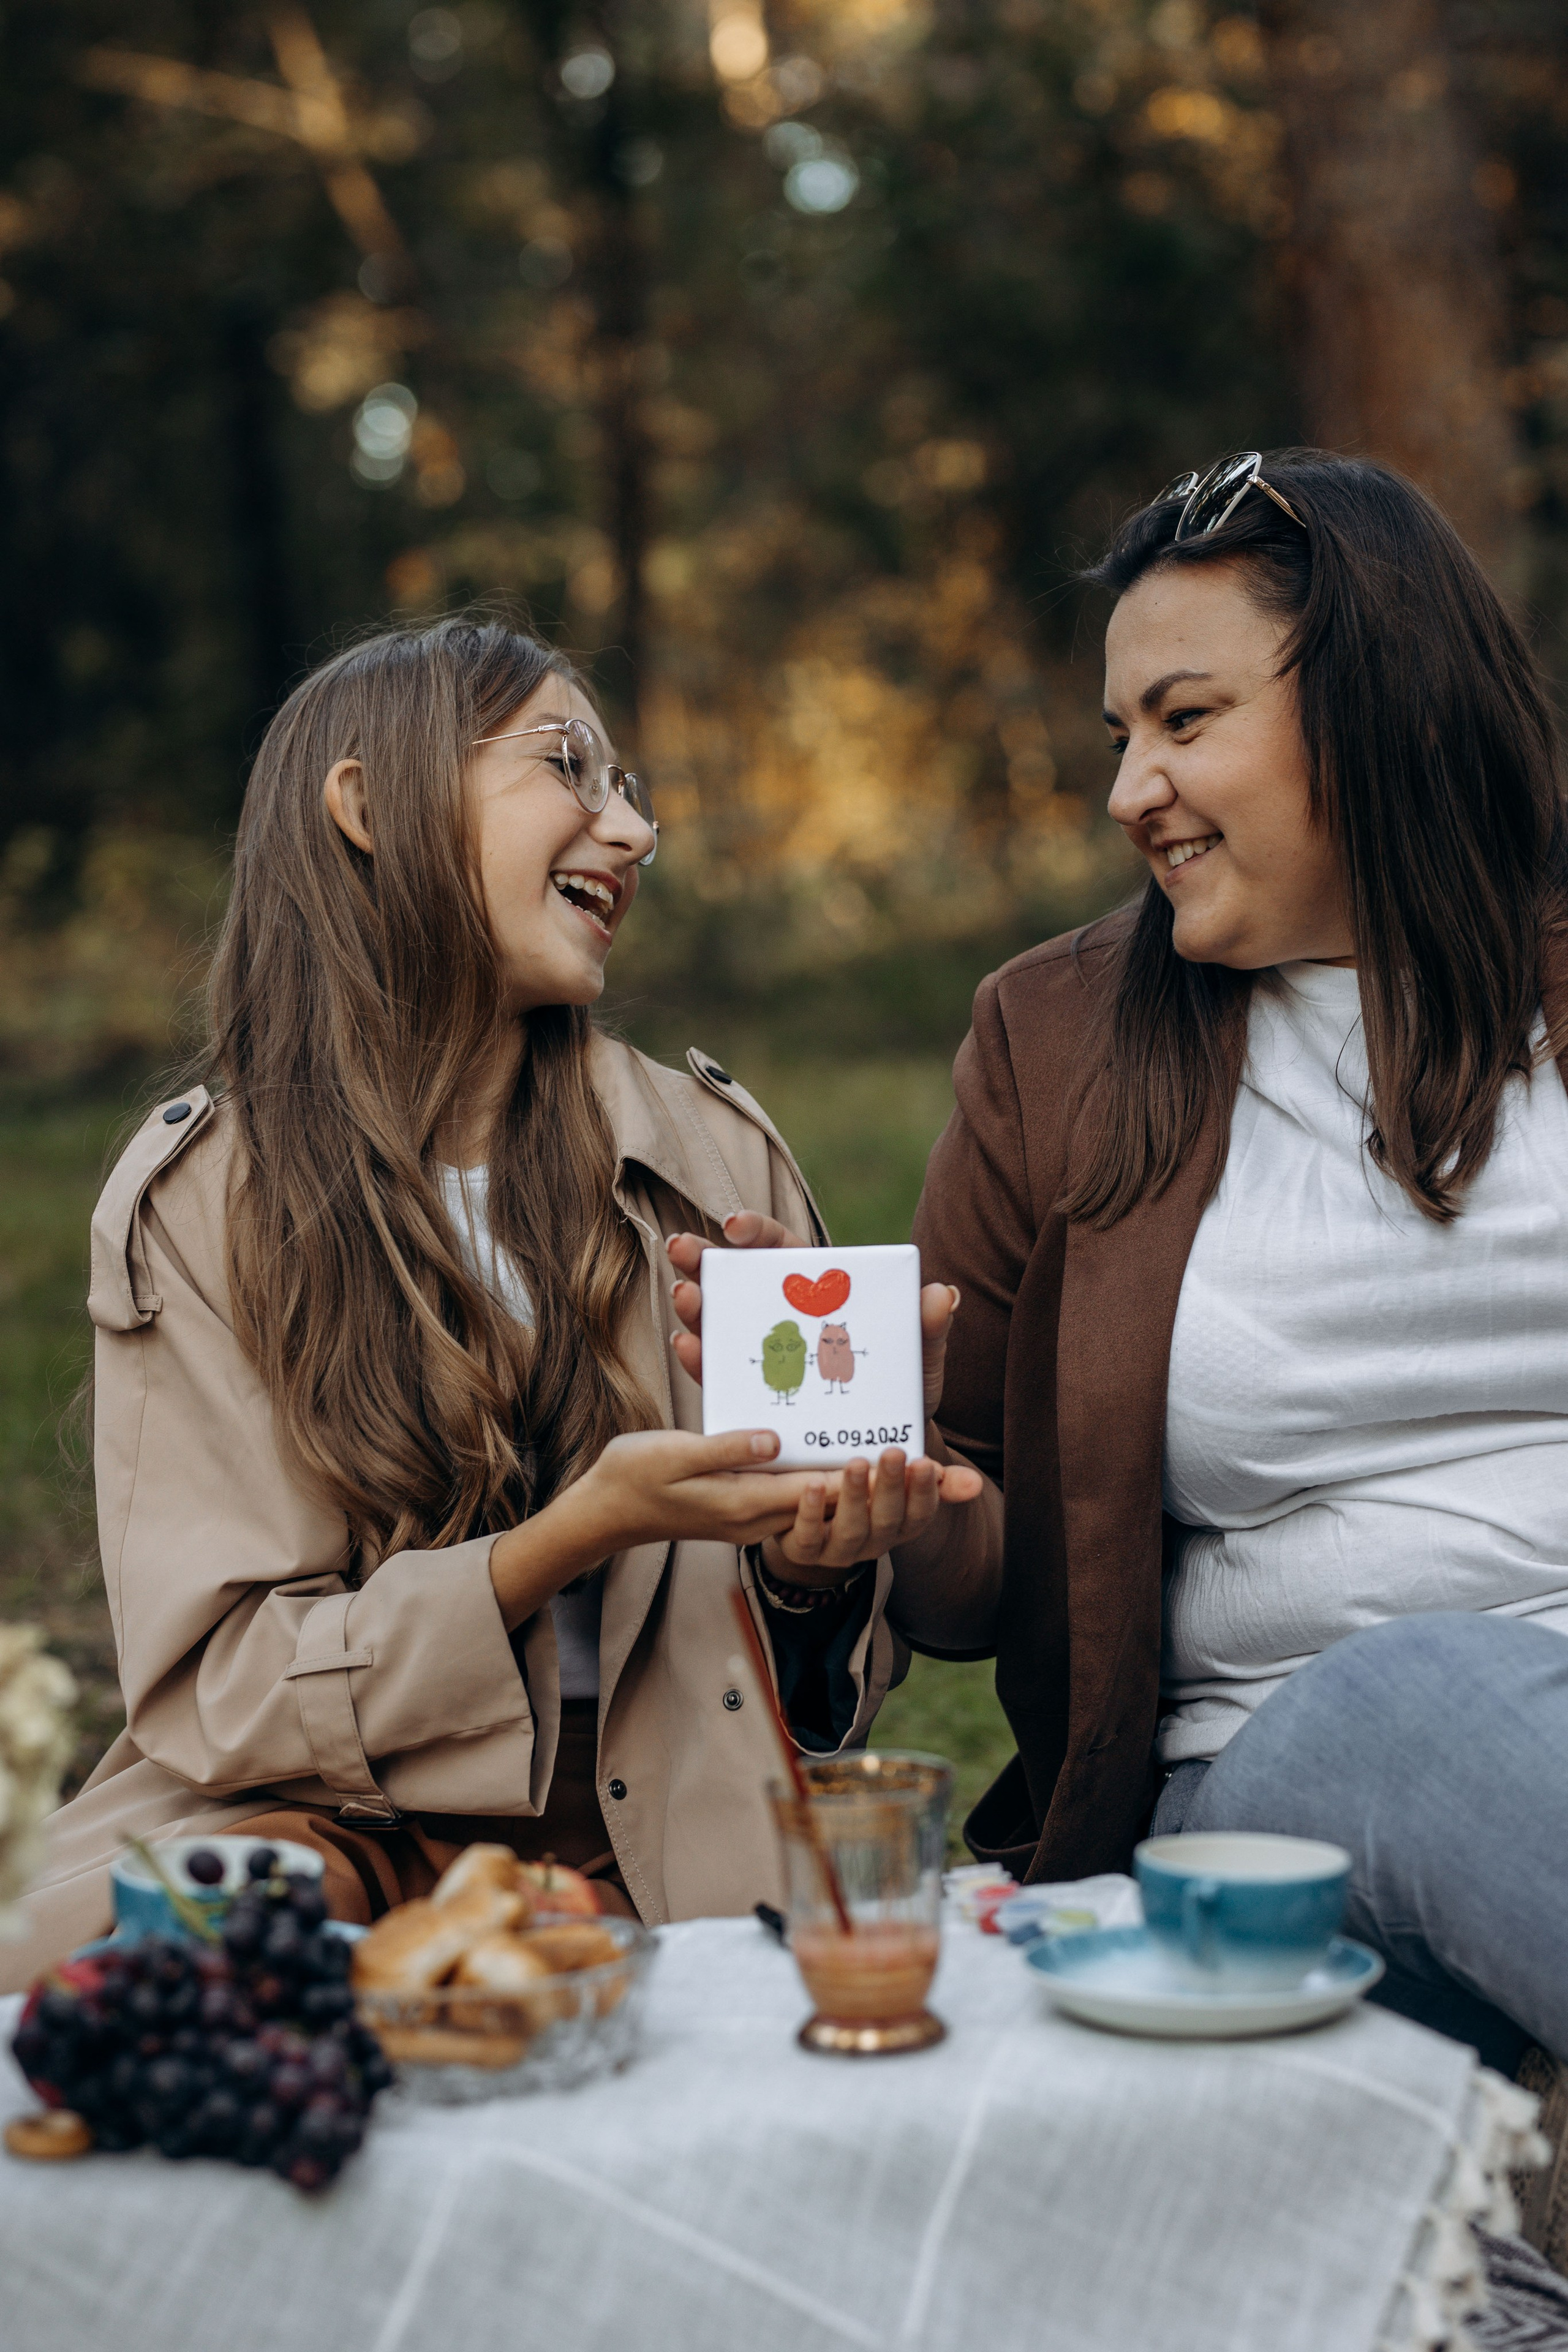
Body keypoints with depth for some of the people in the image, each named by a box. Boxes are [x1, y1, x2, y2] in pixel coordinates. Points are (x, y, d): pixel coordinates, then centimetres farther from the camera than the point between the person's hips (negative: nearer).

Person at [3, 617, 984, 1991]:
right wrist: (570, 1539, -20)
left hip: (664, 1847, 2)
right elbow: (216, 1689, -7)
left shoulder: (717, 1155, 6)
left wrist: (817, 1561, -13)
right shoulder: (195, 1200, -1)